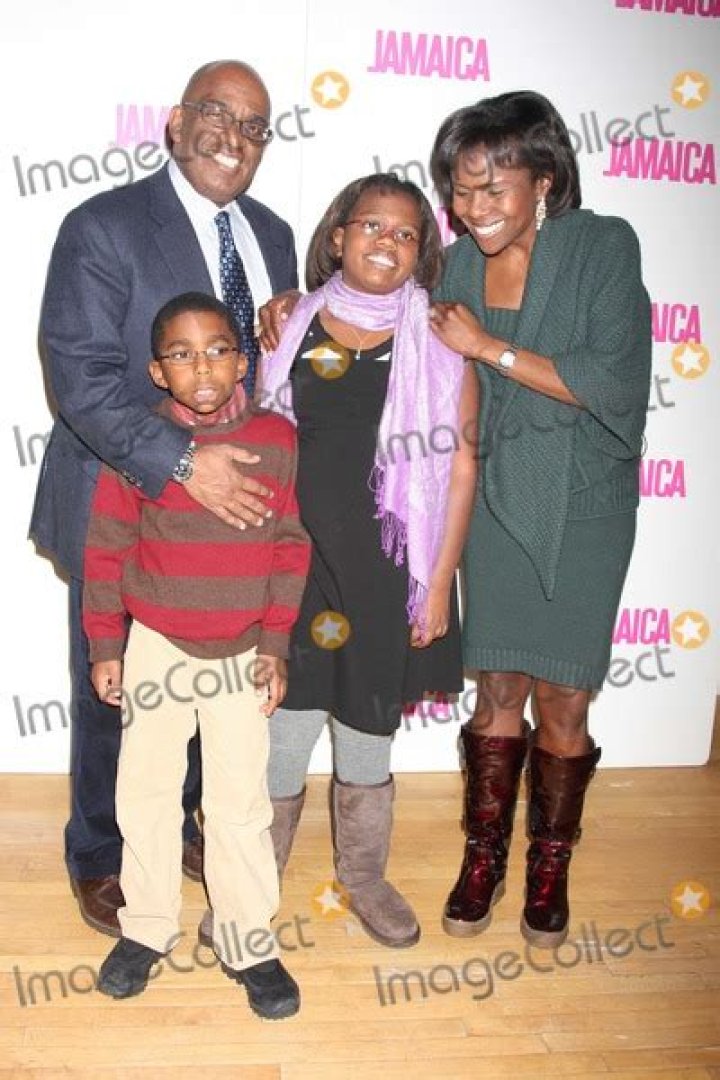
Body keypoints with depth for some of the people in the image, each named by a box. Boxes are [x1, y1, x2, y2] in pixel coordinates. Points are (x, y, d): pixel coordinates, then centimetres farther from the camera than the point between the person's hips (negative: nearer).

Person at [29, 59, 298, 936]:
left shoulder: (272, 236, 8)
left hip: (227, 503, 6)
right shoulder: (102, 228, -12)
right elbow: (81, 377, -20)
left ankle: (174, 822, 43)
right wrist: (182, 462, -31)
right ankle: (98, 858, 34)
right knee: (112, 696, 11)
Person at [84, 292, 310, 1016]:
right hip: (155, 647, 1)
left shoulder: (277, 439, -6)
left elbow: (289, 546, -1)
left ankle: (248, 941, 25)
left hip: (243, 651, 0)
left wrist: (275, 642, -3)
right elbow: (106, 548, -2)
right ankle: (146, 926, 33)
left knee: (241, 801, 7)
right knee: (146, 791, 12)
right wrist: (105, 646, 0)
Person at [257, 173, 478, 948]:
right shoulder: (290, 332, 1)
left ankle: (364, 877, 39)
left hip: (389, 573, 0)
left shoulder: (439, 342, -2)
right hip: (296, 569, 0)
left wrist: (440, 579, -4)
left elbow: (460, 463, -2)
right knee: (285, 732, 6)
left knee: (370, 730, 15)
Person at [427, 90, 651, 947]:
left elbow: (615, 385, -18)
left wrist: (489, 348, -17)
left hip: (584, 501, -3)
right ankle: (485, 852, 27)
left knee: (562, 698, 3)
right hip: (497, 497, 3)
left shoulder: (604, 246, -9)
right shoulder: (459, 265, 3)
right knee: (498, 686, 8)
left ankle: (551, 862, 26)